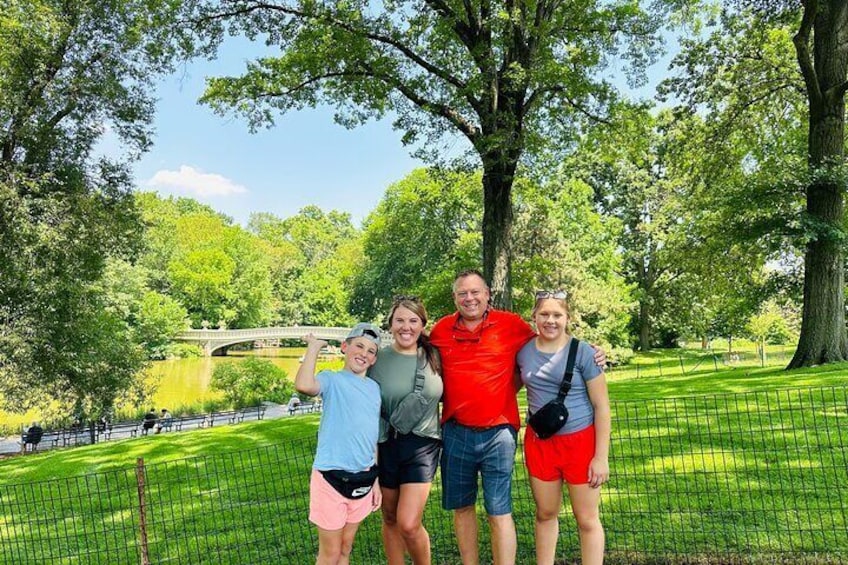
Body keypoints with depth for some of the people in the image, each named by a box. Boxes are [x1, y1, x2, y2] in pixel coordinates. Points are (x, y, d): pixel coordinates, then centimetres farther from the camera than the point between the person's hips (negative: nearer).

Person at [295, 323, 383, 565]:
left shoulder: (374, 388, 10)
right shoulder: (332, 380, -7)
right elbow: (303, 385, -31)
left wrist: (376, 480, 14)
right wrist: (314, 347, -18)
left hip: (363, 480, 6)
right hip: (331, 478, -5)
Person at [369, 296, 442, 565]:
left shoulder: (434, 357, 0)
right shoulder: (377, 359, -4)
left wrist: (445, 424, 3)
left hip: (422, 445, 0)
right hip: (386, 445, 1)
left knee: (409, 524, -7)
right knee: (390, 520, 13)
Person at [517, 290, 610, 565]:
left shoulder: (582, 351, -11)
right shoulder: (524, 351, -1)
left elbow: (602, 406, -9)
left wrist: (601, 456, -11)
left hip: (580, 441, -3)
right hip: (538, 442, 3)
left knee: (587, 519, 8)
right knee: (545, 514, 17)